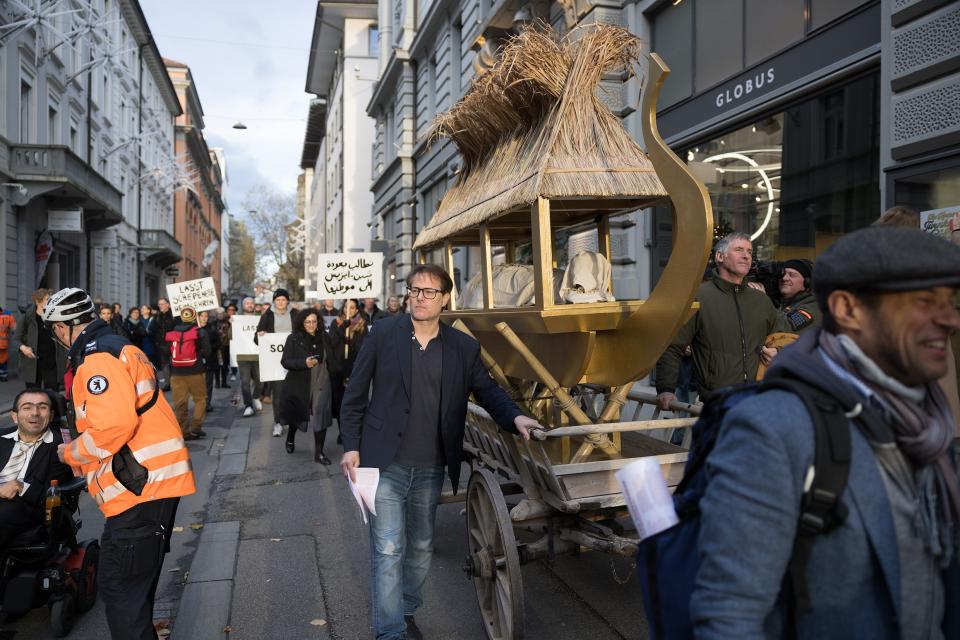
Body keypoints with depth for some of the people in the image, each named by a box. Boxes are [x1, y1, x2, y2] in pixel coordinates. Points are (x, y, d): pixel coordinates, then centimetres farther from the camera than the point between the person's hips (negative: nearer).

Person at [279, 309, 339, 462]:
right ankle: (290, 439, 45)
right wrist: (304, 363, -24)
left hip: (321, 385, 1)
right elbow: (285, 361, -10)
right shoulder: (293, 339, -5)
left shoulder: (324, 338, 4)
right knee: (296, 415, 16)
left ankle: (319, 452, 5)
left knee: (321, 418, -5)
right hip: (299, 385, -1)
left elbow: (331, 360, 10)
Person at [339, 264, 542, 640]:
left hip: (430, 468, 3)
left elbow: (488, 391, 7)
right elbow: (355, 395, 0)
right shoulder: (383, 334, -4)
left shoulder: (464, 347, 2)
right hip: (385, 463, -3)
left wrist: (515, 418, -12)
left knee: (421, 547, 18)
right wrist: (351, 446, -5)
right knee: (388, 549, -3)